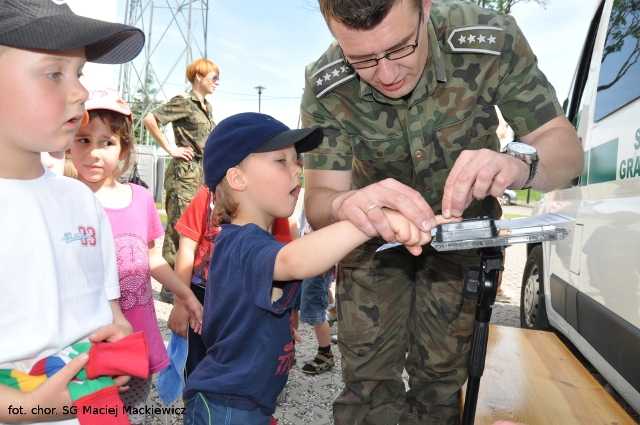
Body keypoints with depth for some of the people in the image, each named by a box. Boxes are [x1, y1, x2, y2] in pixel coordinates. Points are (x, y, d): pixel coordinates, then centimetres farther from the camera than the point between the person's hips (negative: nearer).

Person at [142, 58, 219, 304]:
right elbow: (149, 119, -18)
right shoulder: (183, 102, -8)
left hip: (204, 172, 8)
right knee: (179, 228, -3)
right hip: (185, 173, -8)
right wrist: (170, 149, -14)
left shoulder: (206, 107, 16)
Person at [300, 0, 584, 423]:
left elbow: (565, 144, -21)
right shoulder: (326, 88, -24)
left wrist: (519, 163, -45)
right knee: (367, 375, -1)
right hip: (377, 230, 0)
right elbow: (318, 198, -24)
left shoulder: (492, 40, -25)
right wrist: (345, 205, -49)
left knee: (440, 374, 4)